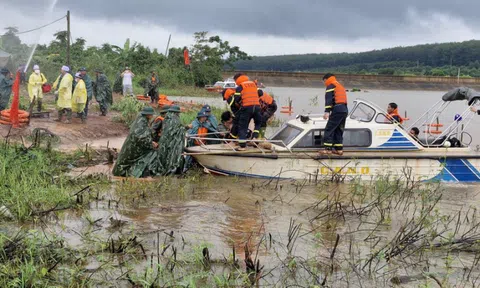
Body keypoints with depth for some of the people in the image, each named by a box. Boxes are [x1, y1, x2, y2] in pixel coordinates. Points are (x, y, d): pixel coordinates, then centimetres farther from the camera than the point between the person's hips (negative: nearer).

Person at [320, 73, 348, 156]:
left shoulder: (331, 86, 2)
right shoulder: (340, 86, 28)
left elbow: (329, 99, -12)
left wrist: (327, 111, -20)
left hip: (337, 110, -9)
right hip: (345, 109, 9)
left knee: (329, 129, -7)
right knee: (338, 130, 14)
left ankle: (328, 149, -13)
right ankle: (339, 149, 12)